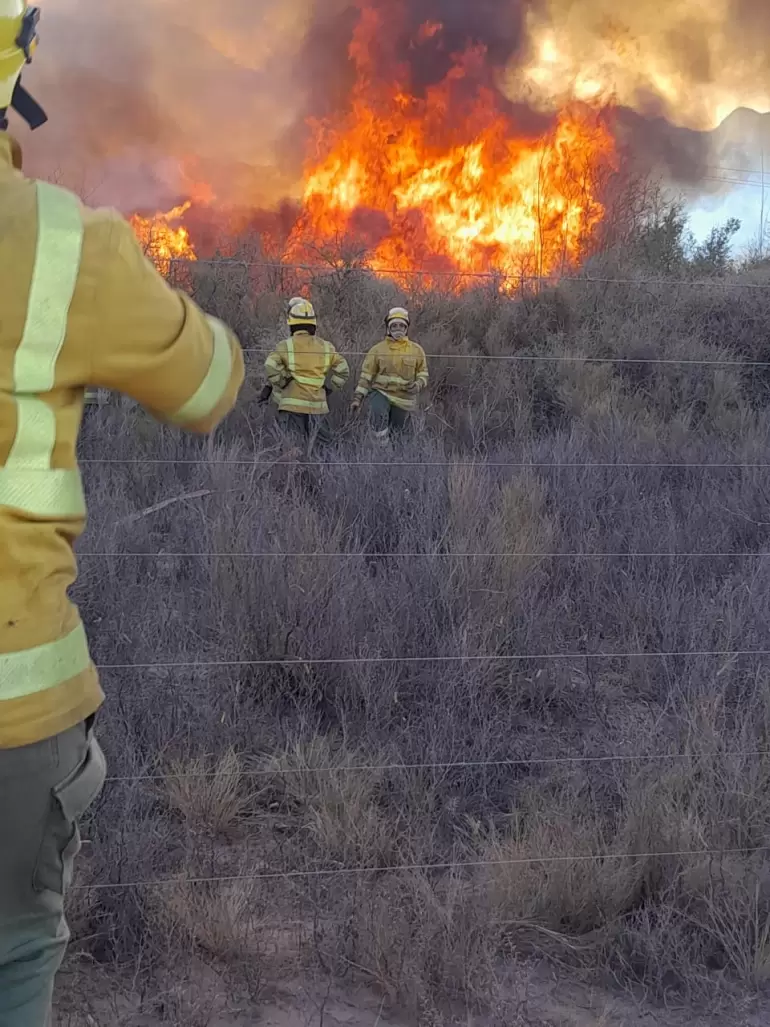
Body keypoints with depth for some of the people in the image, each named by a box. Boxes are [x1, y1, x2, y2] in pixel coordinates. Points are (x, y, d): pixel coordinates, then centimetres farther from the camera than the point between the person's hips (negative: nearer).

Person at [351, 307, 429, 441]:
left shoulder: (416, 350, 4)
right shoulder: (378, 349, 1)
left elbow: (423, 374, 10)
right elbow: (366, 375, 2)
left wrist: (418, 385, -13)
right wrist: (358, 398, -6)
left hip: (403, 399, 2)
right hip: (381, 393, -2)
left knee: (395, 433, 10)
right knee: (378, 413, -34)